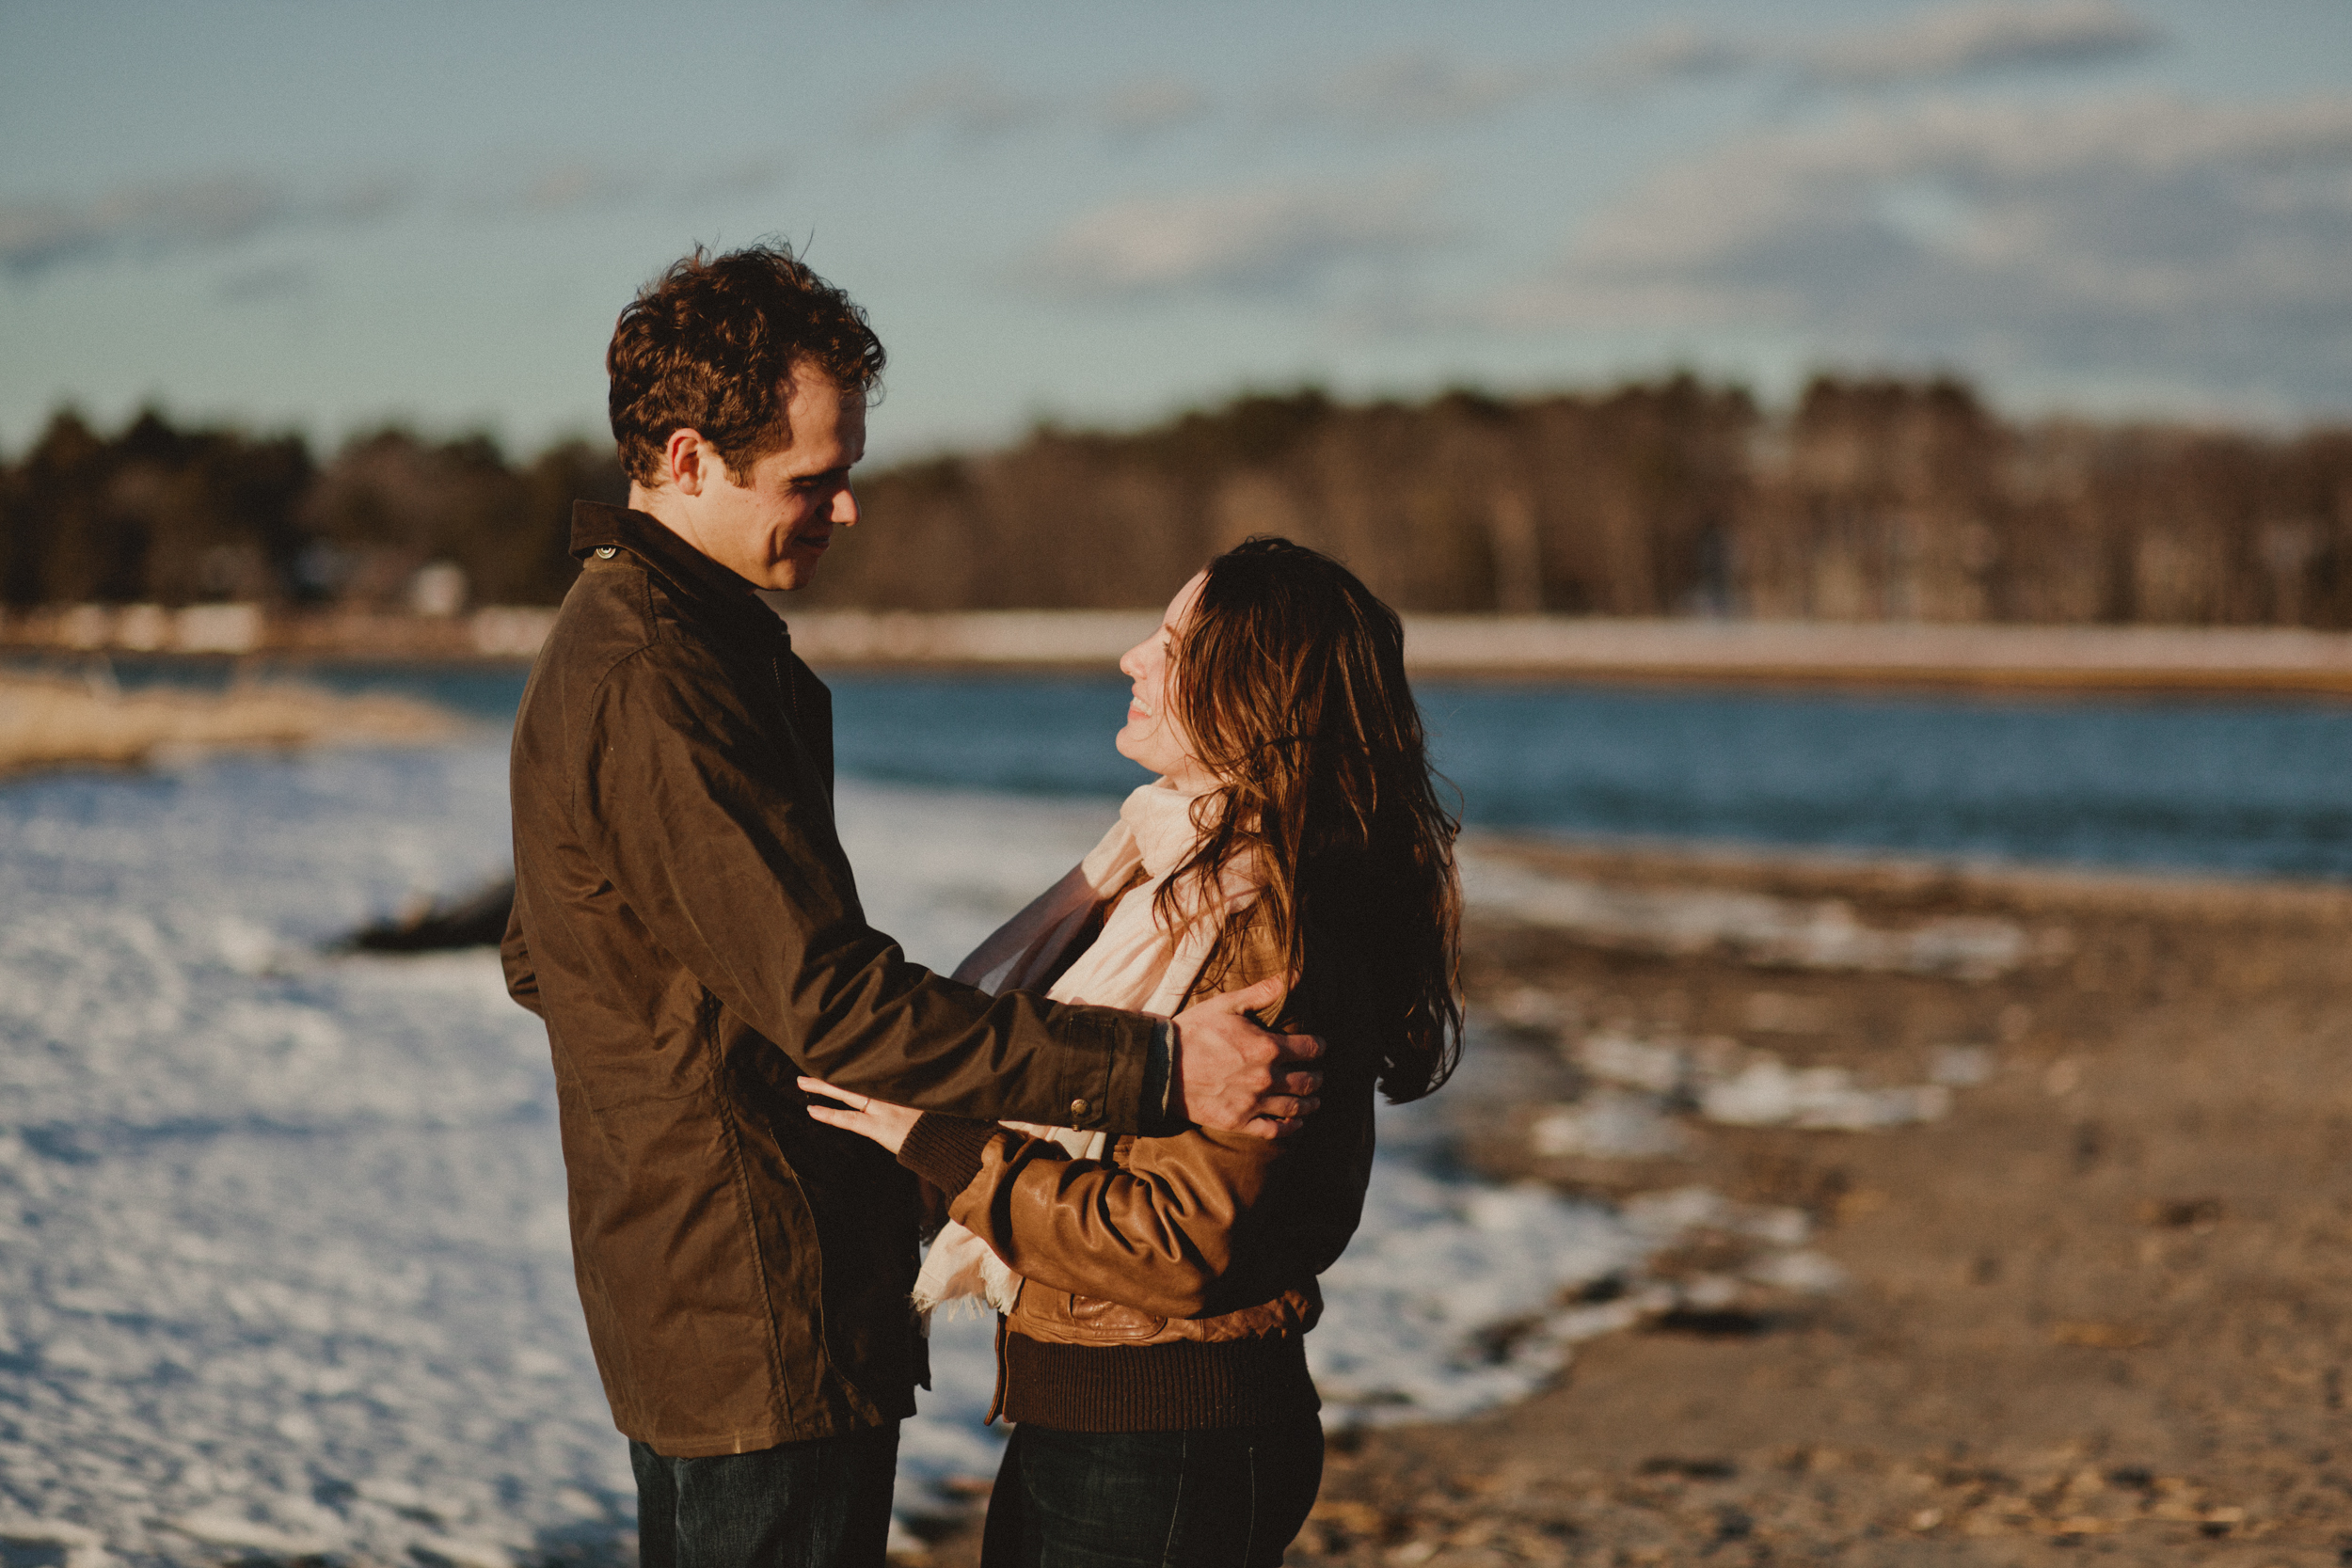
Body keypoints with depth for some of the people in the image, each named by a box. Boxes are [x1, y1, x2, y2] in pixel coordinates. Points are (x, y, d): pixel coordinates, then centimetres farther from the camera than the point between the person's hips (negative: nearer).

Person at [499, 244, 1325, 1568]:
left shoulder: (621, 640, 13)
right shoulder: (650, 691, -22)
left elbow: (543, 962, 22)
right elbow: (831, 1000, -27)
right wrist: (1153, 1068, -26)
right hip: (762, 1320, -11)